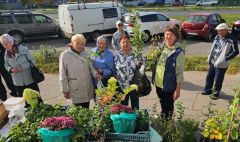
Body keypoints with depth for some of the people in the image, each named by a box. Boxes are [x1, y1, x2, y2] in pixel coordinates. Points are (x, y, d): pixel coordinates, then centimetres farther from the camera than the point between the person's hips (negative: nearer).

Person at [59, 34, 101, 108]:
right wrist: (65, 90, -6)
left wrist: (95, 73, -7)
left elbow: (90, 66, 14)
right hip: (76, 91, -5)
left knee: (86, 109, 17)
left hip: (87, 89, 5)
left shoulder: (85, 53, 5)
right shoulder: (65, 55, -11)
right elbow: (63, 75, -8)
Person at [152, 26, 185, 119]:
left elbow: (179, 72, -16)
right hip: (158, 84, 6)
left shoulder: (179, 52, -17)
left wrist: (178, 89, -16)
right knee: (163, 105, 26)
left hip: (169, 86, -6)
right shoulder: (161, 48, 1)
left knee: (169, 108, 14)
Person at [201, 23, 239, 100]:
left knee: (218, 79, 4)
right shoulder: (217, 37, 4)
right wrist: (209, 58, 11)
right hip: (213, 62, 7)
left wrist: (225, 59, -16)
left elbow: (235, 52, -13)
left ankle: (215, 93, 23)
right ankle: (207, 90, 33)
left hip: (221, 64, -7)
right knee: (209, 76, 16)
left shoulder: (231, 40, -17)